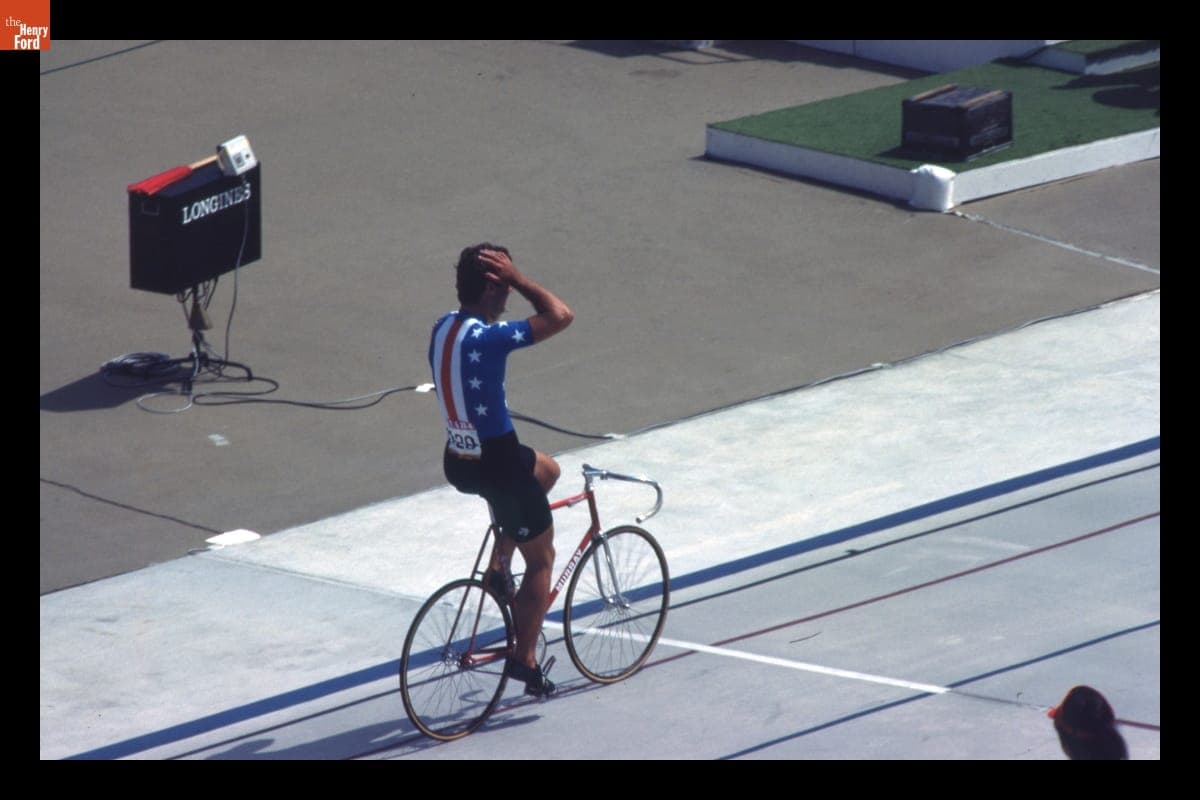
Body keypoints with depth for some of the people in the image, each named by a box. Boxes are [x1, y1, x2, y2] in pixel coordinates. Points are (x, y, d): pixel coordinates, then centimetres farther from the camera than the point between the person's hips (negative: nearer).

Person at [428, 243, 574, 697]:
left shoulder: (444, 326, 0)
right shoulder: (487, 338, -27)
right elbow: (559, 316, -25)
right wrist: (517, 279, -21)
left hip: (457, 460, 8)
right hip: (497, 464, -8)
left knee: (546, 471, 35)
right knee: (541, 558, 12)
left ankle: (498, 566, 25)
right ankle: (525, 660, 15)